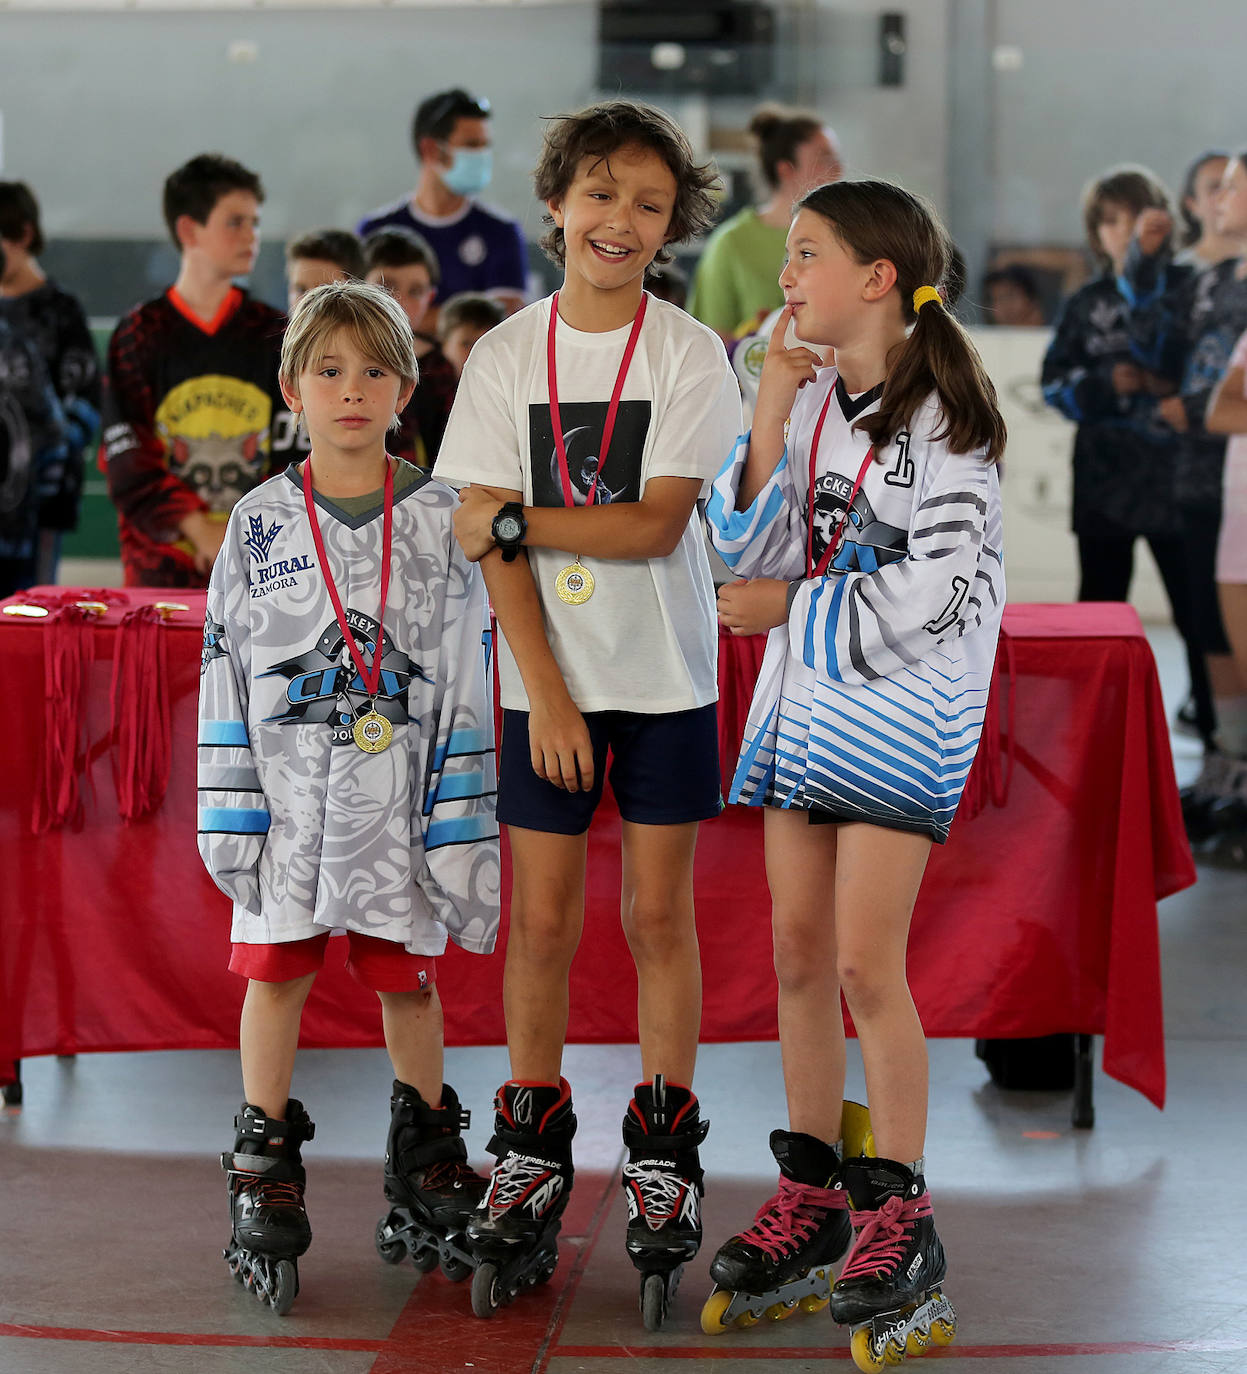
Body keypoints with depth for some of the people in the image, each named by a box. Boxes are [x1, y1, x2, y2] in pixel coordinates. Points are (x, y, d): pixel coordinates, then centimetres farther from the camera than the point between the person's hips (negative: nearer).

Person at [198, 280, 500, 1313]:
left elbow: (466, 673, 1)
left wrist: (462, 817, -3)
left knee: (408, 977, 8)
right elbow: (226, 669, 4)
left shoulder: (439, 521, 1)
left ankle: (427, 1171, 22)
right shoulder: (259, 524, 2)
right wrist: (228, 808, -1)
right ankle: (266, 1180, 12)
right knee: (276, 971, 3)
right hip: (288, 793, 1)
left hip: (402, 794, 0)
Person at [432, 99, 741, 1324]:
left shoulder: (689, 354, -5)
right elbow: (490, 547, -3)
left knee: (659, 913, 3)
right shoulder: (506, 356, 0)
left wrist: (511, 520, -14)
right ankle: (532, 1155, 15)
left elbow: (655, 525, -14)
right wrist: (546, 695, -9)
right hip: (546, 676, 1)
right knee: (541, 916, 3)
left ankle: (662, 1155, 14)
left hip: (666, 677, -1)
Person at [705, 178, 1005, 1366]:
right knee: (798, 953, 9)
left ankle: (899, 1219, 1)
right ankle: (812, 1191, 20)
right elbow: (747, 548, 1)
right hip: (803, 697, 7)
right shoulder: (809, 398, 8)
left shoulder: (941, 417, -12)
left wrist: (785, 607, -9)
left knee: (867, 966, -9)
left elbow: (930, 596, -17)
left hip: (901, 710, -7)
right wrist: (772, 415, -8)